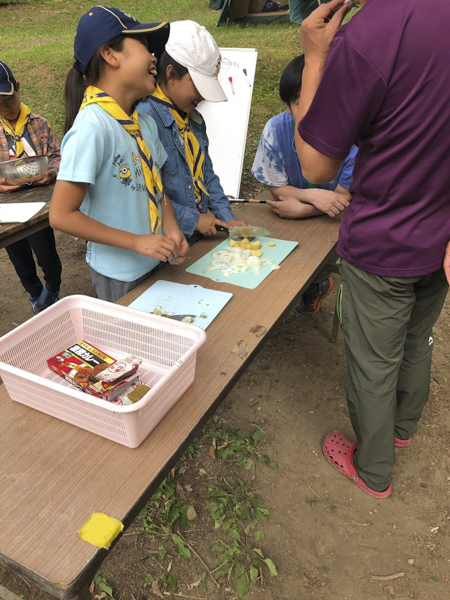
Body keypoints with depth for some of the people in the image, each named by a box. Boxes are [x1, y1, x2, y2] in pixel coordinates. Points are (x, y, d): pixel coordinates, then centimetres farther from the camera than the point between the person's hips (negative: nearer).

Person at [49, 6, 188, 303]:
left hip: (155, 262, 7)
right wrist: (136, 242, -22)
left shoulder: (145, 122, 0)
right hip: (120, 275, -7)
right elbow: (62, 215, -22)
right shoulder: (92, 128, -22)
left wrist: (171, 229, -7)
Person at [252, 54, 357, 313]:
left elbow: (342, 198, -16)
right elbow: (277, 188, -11)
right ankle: (317, 282, 14)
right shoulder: (276, 130, -22)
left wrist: (300, 208, -29)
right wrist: (312, 195, -29)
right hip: (291, 219, 2)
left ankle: (315, 284, 13)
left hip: (334, 223, -2)